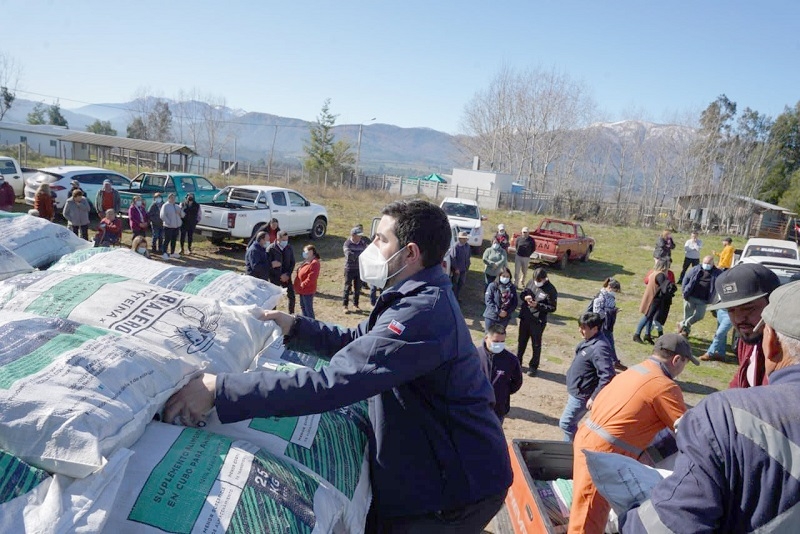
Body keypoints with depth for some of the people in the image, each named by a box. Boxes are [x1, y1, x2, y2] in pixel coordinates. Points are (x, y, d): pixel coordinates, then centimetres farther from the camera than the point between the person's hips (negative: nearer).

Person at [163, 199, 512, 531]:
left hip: (459, 486, -9)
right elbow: (357, 343, 15)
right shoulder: (422, 296, 6)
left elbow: (332, 383, -36)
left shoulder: (422, 311, -30)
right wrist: (295, 328, 1)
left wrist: (220, 391, -33)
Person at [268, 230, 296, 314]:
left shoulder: (289, 248, 0)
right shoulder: (271, 249, -13)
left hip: (286, 277, 3)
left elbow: (292, 263, 5)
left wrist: (288, 274, -9)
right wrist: (280, 275, -17)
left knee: (292, 297, 4)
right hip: (275, 278, -3)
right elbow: (269, 265, -14)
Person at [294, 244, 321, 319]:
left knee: (308, 308, -3)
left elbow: (311, 278, -27)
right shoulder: (306, 261, 11)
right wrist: (298, 285, 9)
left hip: (308, 291, -11)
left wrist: (302, 285, -18)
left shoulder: (314, 263, -22)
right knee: (303, 307, 20)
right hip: (302, 290, 11)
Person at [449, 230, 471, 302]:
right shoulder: (456, 246, -21)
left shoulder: (467, 246, 1)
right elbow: (453, 258, -19)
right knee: (455, 283, 10)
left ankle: (458, 296, 35)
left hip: (464, 269, 6)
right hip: (456, 269, -6)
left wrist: (467, 266, 9)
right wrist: (456, 268, -17)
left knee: (461, 283, 18)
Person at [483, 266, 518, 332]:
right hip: (491, 316, -3)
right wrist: (498, 311, -18)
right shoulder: (492, 286, -10)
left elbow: (515, 303, 1)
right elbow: (488, 300, -14)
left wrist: (507, 312, -13)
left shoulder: (512, 288, 1)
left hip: (505, 318, 3)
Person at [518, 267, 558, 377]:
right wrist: (525, 297, -12)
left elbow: (553, 308, -13)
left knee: (536, 345, 9)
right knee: (521, 341, 19)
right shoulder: (531, 282, -1)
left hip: (538, 321, -5)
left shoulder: (550, 290, -15)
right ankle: (517, 362, 36)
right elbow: (522, 293, 12)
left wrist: (537, 305, -23)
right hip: (525, 317, 5)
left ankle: (533, 366, 25)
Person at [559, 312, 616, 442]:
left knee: (566, 423, 0)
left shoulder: (599, 348, -27)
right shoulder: (589, 341, 3)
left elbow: (607, 377, -30)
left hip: (581, 395, -10)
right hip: (576, 391, 10)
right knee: (571, 423, 21)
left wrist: (594, 398, -24)